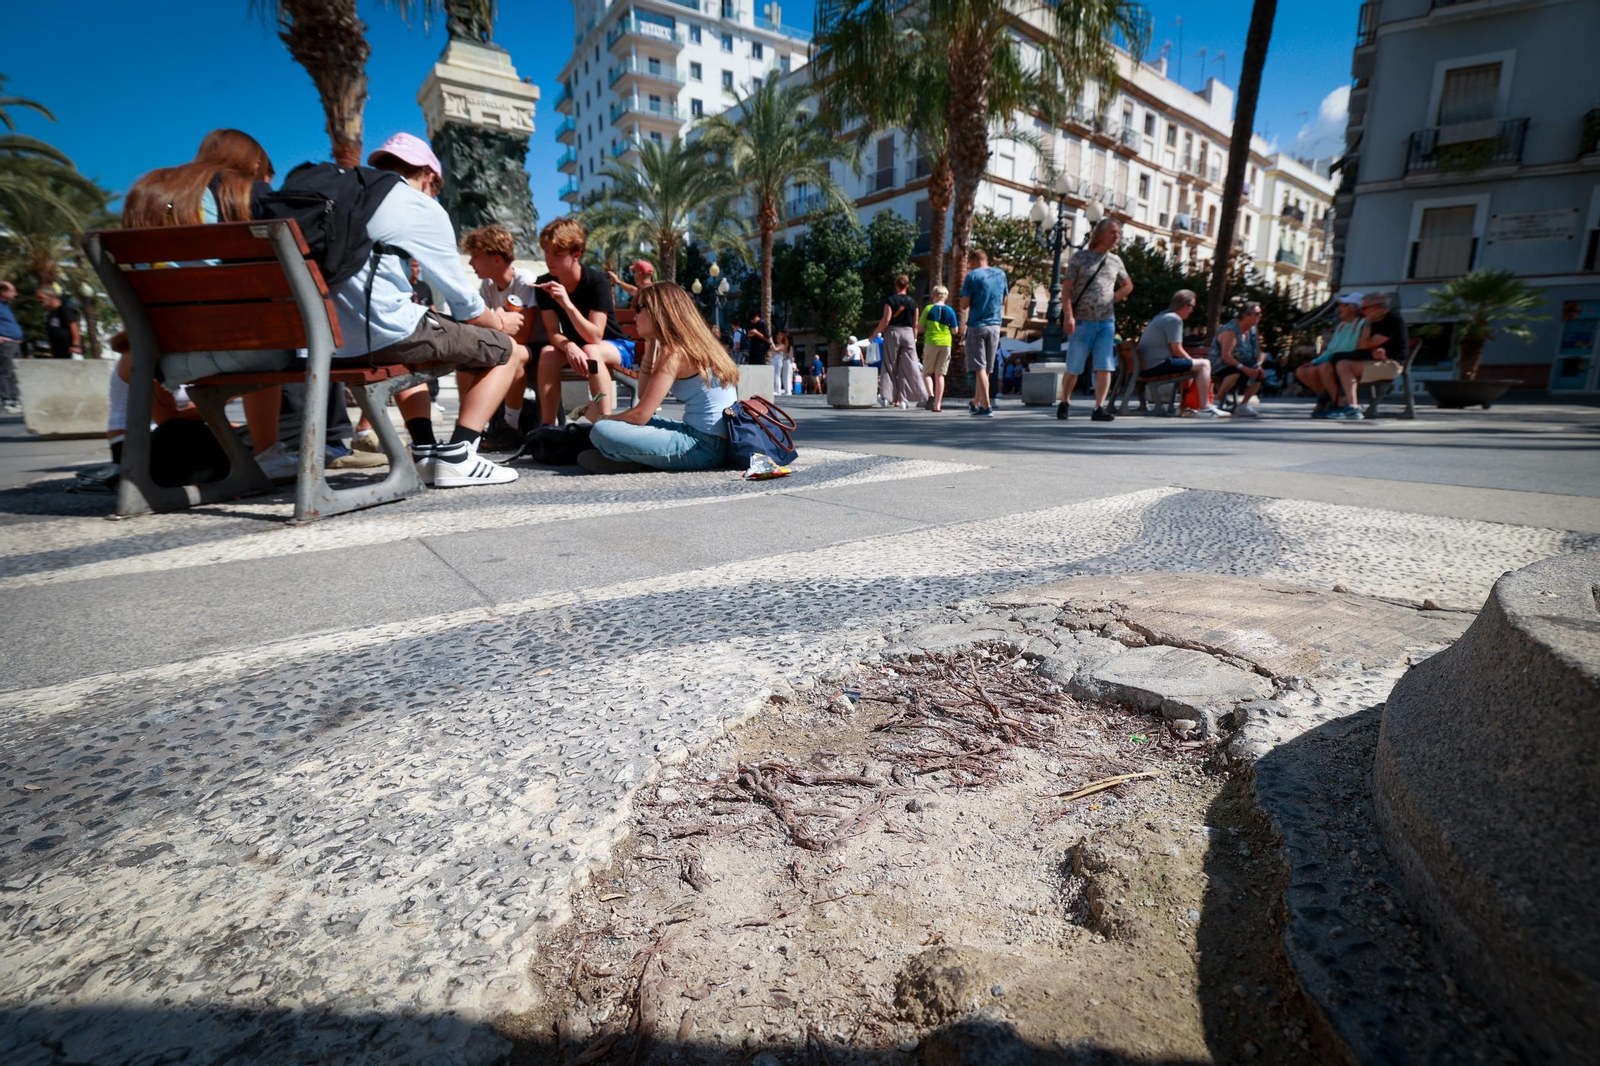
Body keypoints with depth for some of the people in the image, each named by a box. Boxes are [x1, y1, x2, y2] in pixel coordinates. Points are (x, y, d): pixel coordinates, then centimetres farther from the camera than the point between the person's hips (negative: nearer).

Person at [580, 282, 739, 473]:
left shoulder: (674, 352, -12)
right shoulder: (692, 344, 15)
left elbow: (640, 415, -14)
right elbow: (644, 396, 19)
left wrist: (601, 417, 4)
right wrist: (651, 347, 14)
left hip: (705, 446, -10)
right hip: (712, 441, 10)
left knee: (601, 432, -22)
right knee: (629, 420, 27)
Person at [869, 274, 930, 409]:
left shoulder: (890, 300, -2)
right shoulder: (912, 302, 7)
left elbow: (886, 320, -10)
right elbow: (915, 324, 7)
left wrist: (875, 333, -2)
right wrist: (914, 339, 15)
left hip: (893, 332, -2)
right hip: (908, 333, 2)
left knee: (889, 365, 6)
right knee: (908, 367, 3)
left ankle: (886, 397, 5)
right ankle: (903, 400, -2)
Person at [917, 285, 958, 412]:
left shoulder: (928, 309, -3)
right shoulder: (950, 310, 1)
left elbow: (919, 328, -4)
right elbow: (954, 330, 2)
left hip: (931, 342, -2)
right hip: (945, 344, 2)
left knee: (927, 372, 9)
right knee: (939, 374, 5)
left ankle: (931, 395, -16)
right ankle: (937, 404, 3)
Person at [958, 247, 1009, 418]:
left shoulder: (973, 276, -7)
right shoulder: (1001, 274, 10)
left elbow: (964, 305, -9)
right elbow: (1003, 302, 17)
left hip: (977, 326, -5)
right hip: (995, 325, 5)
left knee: (979, 368, -5)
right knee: (986, 369, 13)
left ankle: (987, 407, -14)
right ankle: (976, 404, 26)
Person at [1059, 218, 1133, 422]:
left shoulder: (1115, 261, 14)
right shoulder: (1080, 257, 1)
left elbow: (1128, 285, 28)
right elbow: (1067, 288, -6)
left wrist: (1112, 299, 13)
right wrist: (1068, 316, -16)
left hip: (1107, 322, 4)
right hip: (1082, 321, -4)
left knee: (1105, 367, -5)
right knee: (1074, 368, 1)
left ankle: (1099, 408, -4)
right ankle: (1064, 403, 19)